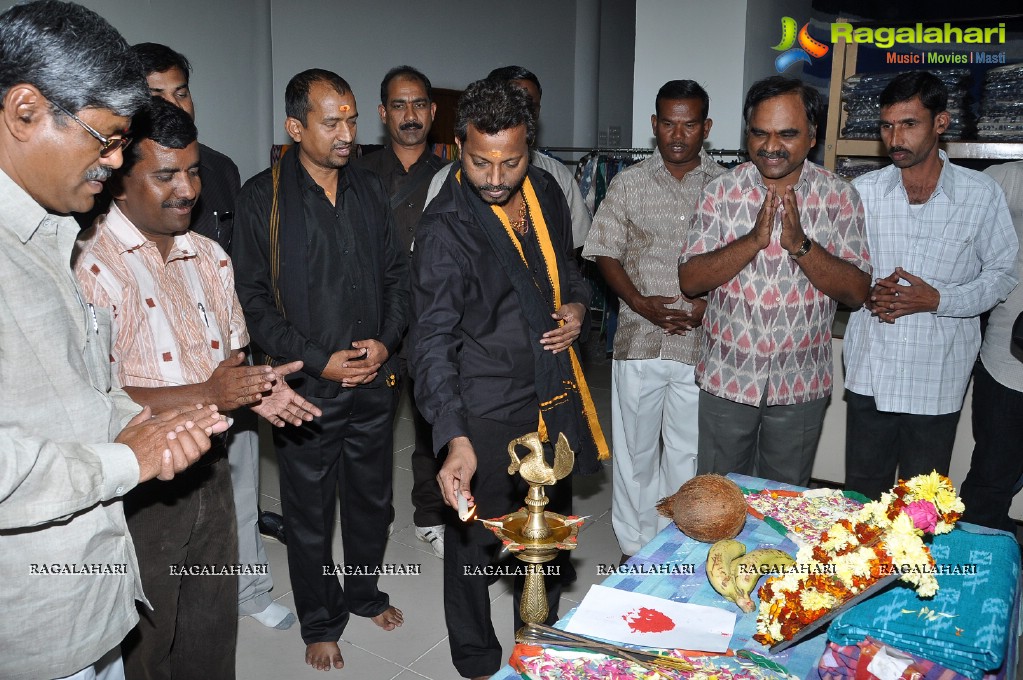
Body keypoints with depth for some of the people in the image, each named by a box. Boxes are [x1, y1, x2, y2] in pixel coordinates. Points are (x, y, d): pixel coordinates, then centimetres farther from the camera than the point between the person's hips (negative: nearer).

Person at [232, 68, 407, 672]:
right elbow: (254, 299, -8)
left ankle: (364, 592, 41)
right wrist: (317, 360, -15)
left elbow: (398, 274, 9)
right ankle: (321, 620, 31)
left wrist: (387, 340, -7)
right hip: (307, 386, -4)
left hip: (376, 379, 4)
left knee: (372, 497, 18)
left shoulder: (370, 190, 5)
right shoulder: (263, 197, -7)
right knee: (310, 513, 10)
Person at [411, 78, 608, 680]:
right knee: (476, 539, 9)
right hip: (486, 414, -6)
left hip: (555, 398, 7)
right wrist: (455, 439, -35)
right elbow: (434, 341, -24)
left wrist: (577, 306, -4)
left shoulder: (546, 191, 0)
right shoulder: (445, 228, -20)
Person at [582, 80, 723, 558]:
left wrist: (710, 303, -11)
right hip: (638, 339, 1)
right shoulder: (628, 183, 4)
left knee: (686, 453, 9)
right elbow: (606, 254, 3)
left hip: (699, 343, 0)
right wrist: (640, 303, -11)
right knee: (635, 450, 11)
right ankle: (635, 549, 27)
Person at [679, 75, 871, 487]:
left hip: (801, 386, 0)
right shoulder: (721, 192, -3)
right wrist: (754, 239, -22)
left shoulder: (839, 197, -4)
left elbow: (857, 292, -8)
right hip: (727, 378, 0)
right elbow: (689, 281, -10)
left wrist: (800, 244, -23)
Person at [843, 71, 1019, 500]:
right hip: (870, 370, 2)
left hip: (938, 378, -1)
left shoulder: (981, 195, -4)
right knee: (862, 493, 14)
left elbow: (1003, 273, 1)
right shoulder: (863, 191, 1)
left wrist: (938, 300, -15)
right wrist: (868, 293, -13)